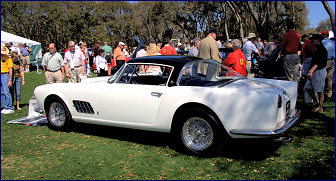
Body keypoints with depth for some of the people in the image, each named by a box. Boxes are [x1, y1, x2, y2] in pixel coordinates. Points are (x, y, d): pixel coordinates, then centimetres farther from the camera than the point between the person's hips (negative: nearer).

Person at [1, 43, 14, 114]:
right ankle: (5, 107, 16)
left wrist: (10, 80, -11)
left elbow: (10, 69, -7)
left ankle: (10, 108, -1)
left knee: (6, 92, -8)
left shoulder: (7, 58, -6)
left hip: (5, 75, -6)